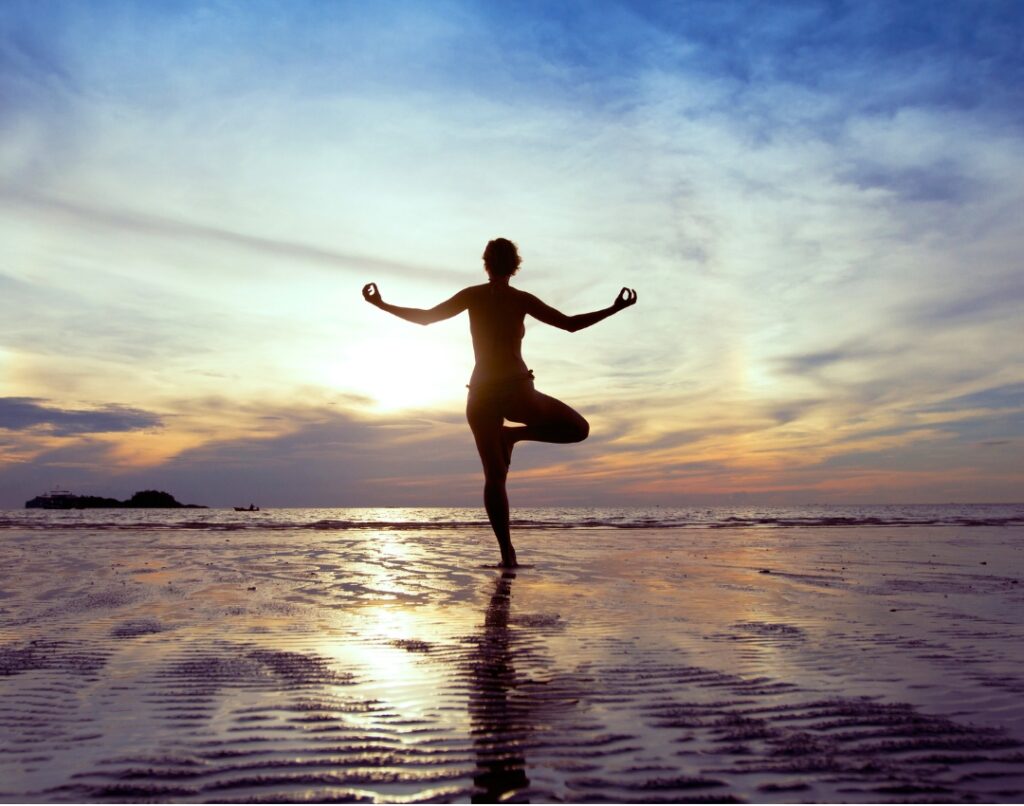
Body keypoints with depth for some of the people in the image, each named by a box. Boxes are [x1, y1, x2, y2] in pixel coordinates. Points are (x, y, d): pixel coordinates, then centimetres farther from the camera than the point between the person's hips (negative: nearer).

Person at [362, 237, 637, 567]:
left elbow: (425, 317, 3)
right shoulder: (521, 299, -1)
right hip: (517, 391, -3)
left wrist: (381, 304, 13)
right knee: (579, 428, 16)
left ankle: (507, 553, -3)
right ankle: (514, 434, 0)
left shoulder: (473, 295, 5)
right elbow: (570, 324, 1)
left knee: (494, 475, 7)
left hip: (481, 395, 3)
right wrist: (615, 308, 9)